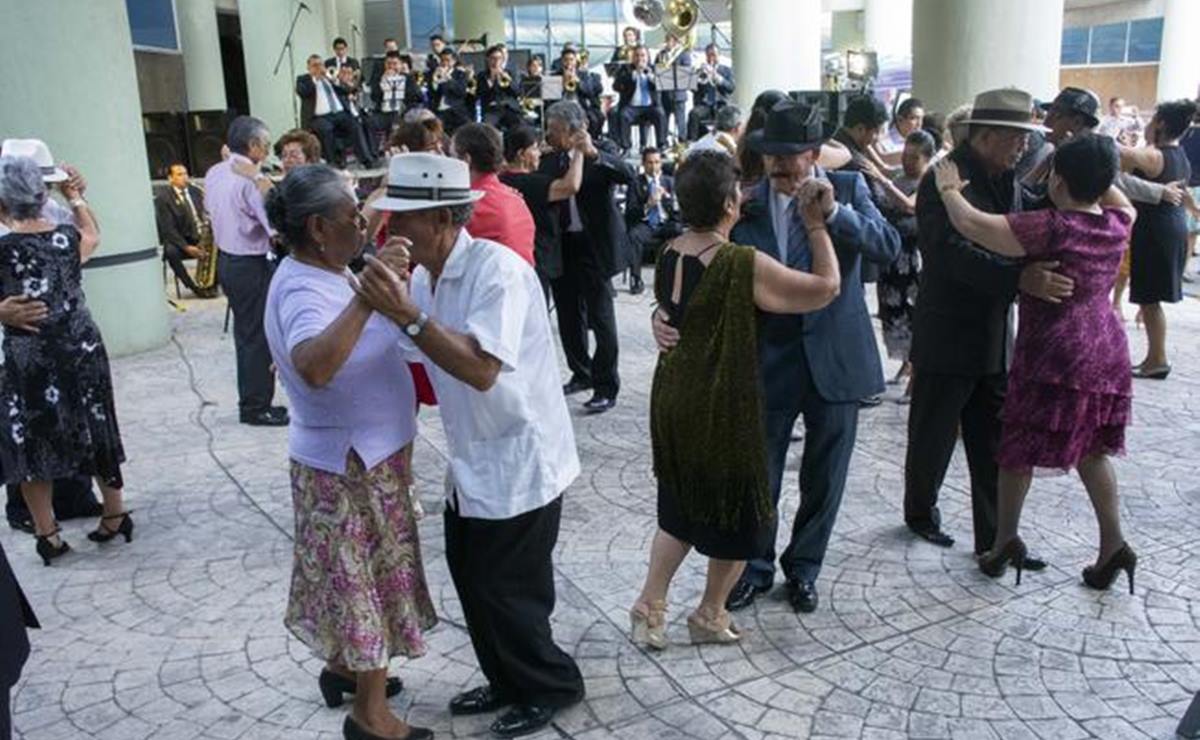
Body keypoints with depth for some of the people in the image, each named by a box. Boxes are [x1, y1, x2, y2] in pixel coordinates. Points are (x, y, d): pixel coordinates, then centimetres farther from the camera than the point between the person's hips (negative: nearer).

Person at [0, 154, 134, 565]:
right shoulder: (68, 237, -3)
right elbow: (93, 235, 20)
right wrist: (74, 196, 27)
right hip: (82, 352, 4)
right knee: (93, 434, 18)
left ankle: (48, 534, 19)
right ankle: (115, 514, 29)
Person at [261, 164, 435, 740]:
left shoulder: (317, 275, 4)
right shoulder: (303, 291, -27)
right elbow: (313, 367, -50)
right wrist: (367, 297, -55)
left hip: (360, 454, 9)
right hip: (352, 462, -9)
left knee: (356, 577, 24)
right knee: (371, 580, 5)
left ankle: (345, 667, 43)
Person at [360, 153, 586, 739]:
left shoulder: (497, 270, -23)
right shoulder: (422, 277, 3)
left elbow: (481, 369, -32)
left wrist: (408, 316, -37)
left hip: (517, 463, -8)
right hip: (471, 461, 8)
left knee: (506, 593, 4)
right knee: (472, 580, 18)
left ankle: (553, 685, 29)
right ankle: (507, 681, 39)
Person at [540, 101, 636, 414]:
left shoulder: (601, 156, -7)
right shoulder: (549, 161, 7)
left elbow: (629, 175, -23)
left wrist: (595, 155, -32)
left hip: (594, 245, -6)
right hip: (562, 247, 6)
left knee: (600, 317, 0)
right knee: (568, 315, 15)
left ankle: (606, 388, 9)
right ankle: (581, 374, 33)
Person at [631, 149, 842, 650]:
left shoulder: (667, 256, -2)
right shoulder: (744, 265, -23)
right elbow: (827, 287, -14)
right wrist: (816, 225, -6)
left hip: (672, 398, 7)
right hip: (721, 406, -7)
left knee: (681, 506, 23)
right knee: (737, 510, 15)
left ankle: (650, 605, 23)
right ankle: (710, 615, 28)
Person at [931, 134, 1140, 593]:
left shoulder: (1051, 228, -19)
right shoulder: (1117, 225, 2)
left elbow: (969, 223, -22)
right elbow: (1120, 199, 28)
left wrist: (948, 188, -6)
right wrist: (1097, 170, 19)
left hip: (1054, 354, -7)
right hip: (1106, 352, 7)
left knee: (1019, 449, 7)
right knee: (1090, 449, 17)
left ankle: (1005, 541, 13)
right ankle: (1113, 544, 16)